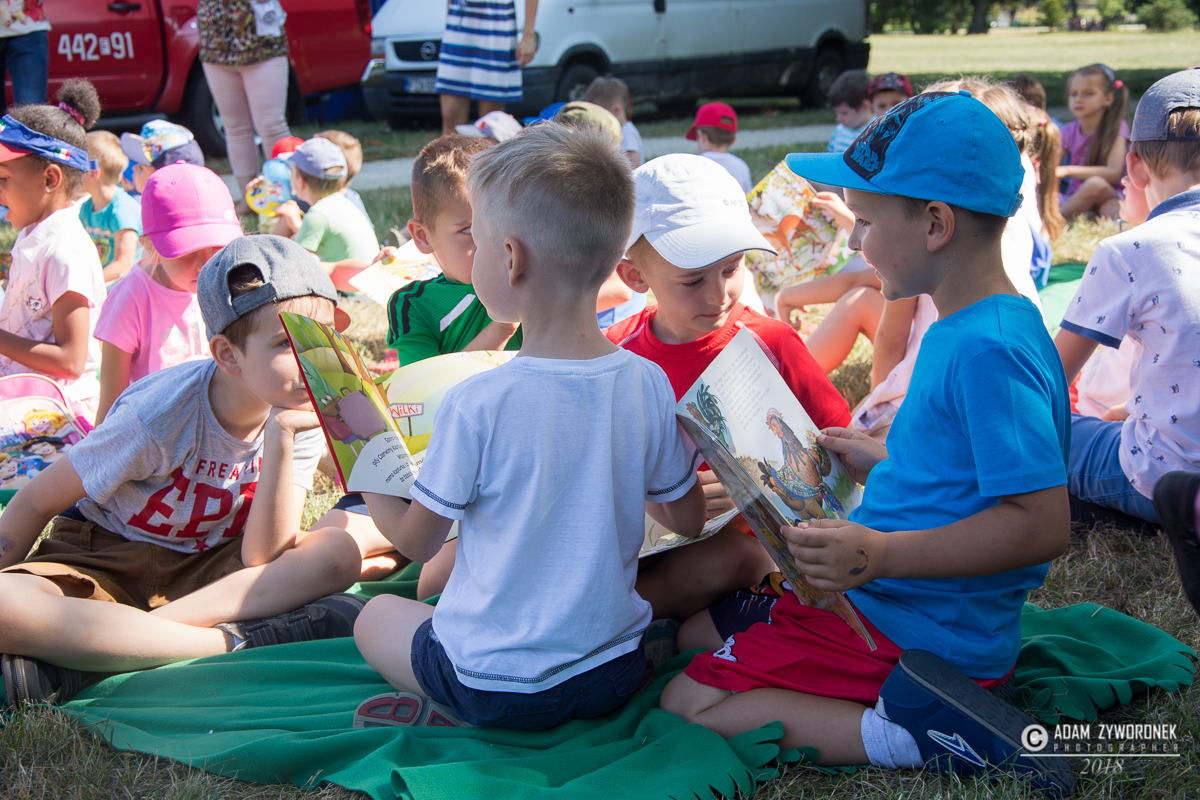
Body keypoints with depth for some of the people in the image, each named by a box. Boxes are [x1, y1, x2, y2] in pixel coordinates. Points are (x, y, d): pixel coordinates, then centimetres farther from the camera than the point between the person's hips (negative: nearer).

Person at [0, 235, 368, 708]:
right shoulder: (163, 415, -24)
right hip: (104, 559, -4)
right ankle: (232, 642, -30)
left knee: (338, 552, -25)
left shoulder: (303, 416, -12)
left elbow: (263, 559, -18)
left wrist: (281, 439, -30)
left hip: (207, 565, 4)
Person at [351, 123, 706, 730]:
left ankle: (449, 714, 3)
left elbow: (415, 542, -7)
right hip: (615, 674, 5)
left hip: (499, 686, -4)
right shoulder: (648, 384, -10)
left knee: (375, 616, 22)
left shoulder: (476, 404, -22)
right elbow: (688, 520, 4)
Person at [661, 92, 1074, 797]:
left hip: (919, 631, -11)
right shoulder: (972, 327, 8)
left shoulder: (989, 350, -25)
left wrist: (884, 554, -35)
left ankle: (928, 736, -16)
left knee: (688, 707, -13)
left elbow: (1042, 523, -30)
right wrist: (881, 463, 18)